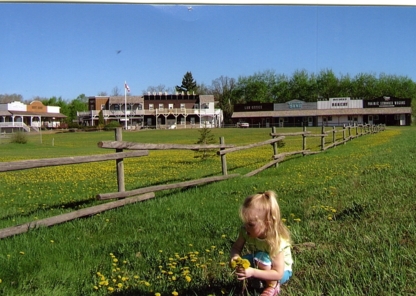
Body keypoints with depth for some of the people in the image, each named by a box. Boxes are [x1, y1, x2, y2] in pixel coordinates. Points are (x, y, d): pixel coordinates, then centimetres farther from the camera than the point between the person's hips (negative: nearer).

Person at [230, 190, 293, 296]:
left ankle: (273, 285, -10)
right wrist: (235, 256, -35)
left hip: (282, 272, -5)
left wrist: (253, 272, -44)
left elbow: (278, 274, -33)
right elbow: (236, 248, -9)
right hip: (263, 266, 5)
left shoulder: (276, 241, -35)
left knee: (261, 257, -33)